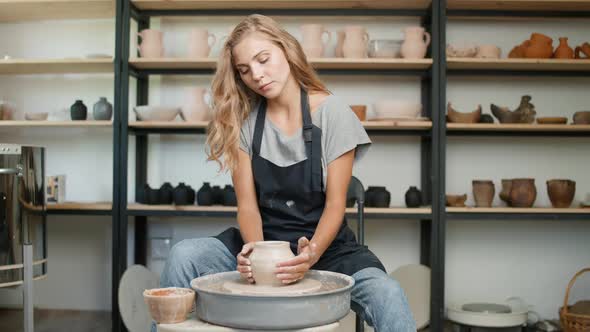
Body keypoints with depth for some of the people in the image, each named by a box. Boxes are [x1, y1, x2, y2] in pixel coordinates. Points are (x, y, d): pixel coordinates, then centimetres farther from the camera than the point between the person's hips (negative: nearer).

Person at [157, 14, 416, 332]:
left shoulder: (331, 112, -8)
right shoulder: (242, 120, -2)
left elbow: (335, 203, -10)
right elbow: (247, 204, -4)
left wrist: (312, 254, -28)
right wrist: (257, 251, -25)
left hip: (323, 243, -2)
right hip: (263, 241, 2)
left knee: (388, 296, -31)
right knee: (183, 256, -24)